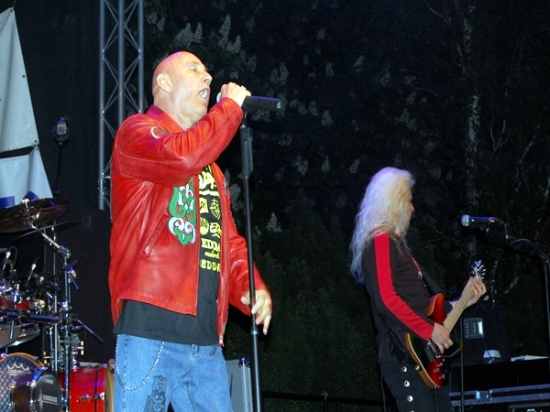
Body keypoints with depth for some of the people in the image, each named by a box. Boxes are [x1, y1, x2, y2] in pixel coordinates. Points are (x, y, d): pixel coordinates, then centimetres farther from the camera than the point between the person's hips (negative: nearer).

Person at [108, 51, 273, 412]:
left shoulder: (211, 168, 27)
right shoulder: (138, 131, 4)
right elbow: (182, 157, -18)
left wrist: (252, 289, 4)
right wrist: (231, 106, -4)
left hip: (207, 339, 7)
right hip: (151, 328, -7)